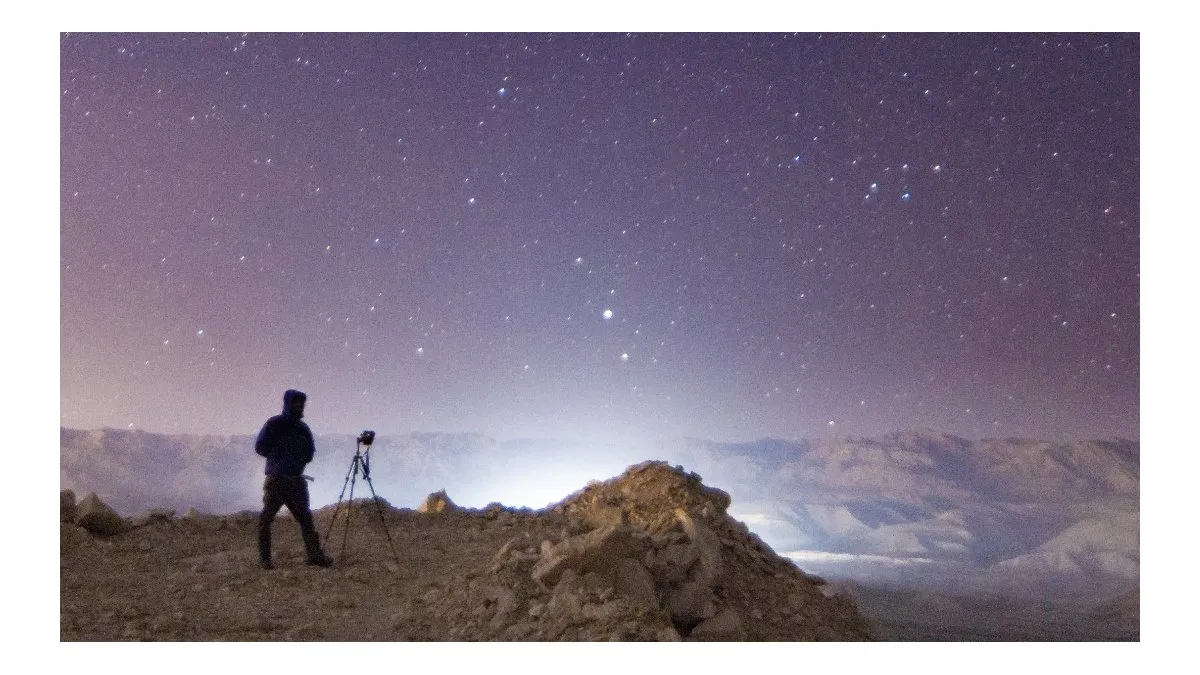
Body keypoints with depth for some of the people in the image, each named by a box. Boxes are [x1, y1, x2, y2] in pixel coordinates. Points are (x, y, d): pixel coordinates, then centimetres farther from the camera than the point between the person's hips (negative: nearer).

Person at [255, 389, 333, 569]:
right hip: (276, 480, -4)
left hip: (297, 479, 4)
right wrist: (281, 458, -8)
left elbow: (309, 453, 16)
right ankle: (264, 558, 10)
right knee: (266, 517, 0)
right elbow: (260, 446, -8)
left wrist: (299, 461, -1)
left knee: (305, 517, -1)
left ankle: (314, 554, -2)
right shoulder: (274, 424, -3)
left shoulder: (303, 428, 10)